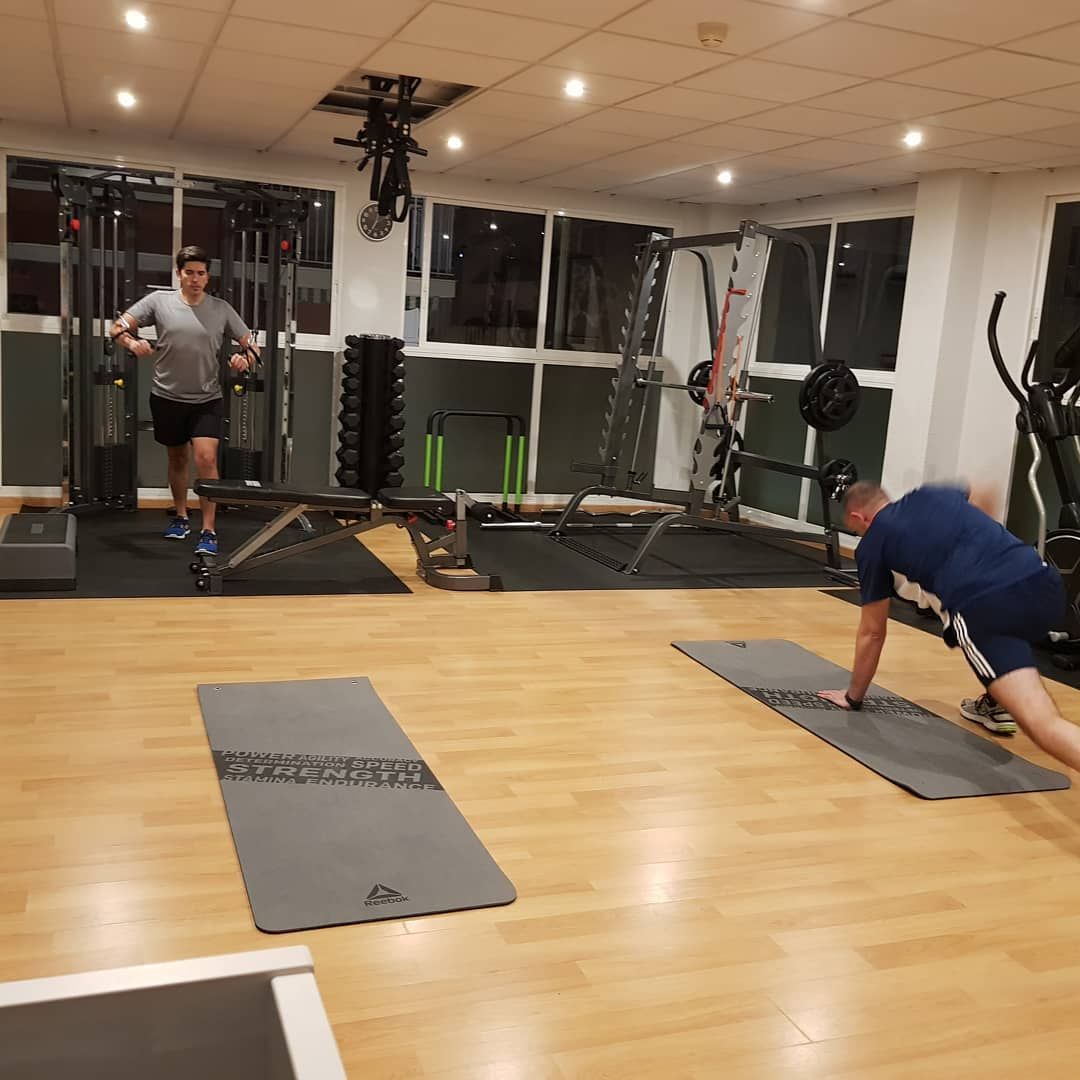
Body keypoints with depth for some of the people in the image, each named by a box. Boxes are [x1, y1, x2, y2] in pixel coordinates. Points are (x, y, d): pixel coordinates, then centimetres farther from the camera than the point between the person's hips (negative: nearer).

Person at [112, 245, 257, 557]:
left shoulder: (221, 309, 1)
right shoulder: (159, 301, -2)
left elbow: (251, 343, 6)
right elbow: (119, 327, -1)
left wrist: (245, 357, -17)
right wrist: (132, 342, -23)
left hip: (207, 400, -1)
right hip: (168, 398, 1)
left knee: (206, 459, -16)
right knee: (178, 459, 16)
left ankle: (209, 532, -10)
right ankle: (181, 518, 36)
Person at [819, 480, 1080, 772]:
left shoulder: (873, 543, 16)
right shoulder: (930, 494, 29)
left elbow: (872, 633, 23)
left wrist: (852, 696, 36)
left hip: (989, 606, -7)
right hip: (1046, 584, 7)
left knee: (1042, 723, -17)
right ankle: (996, 706, 38)